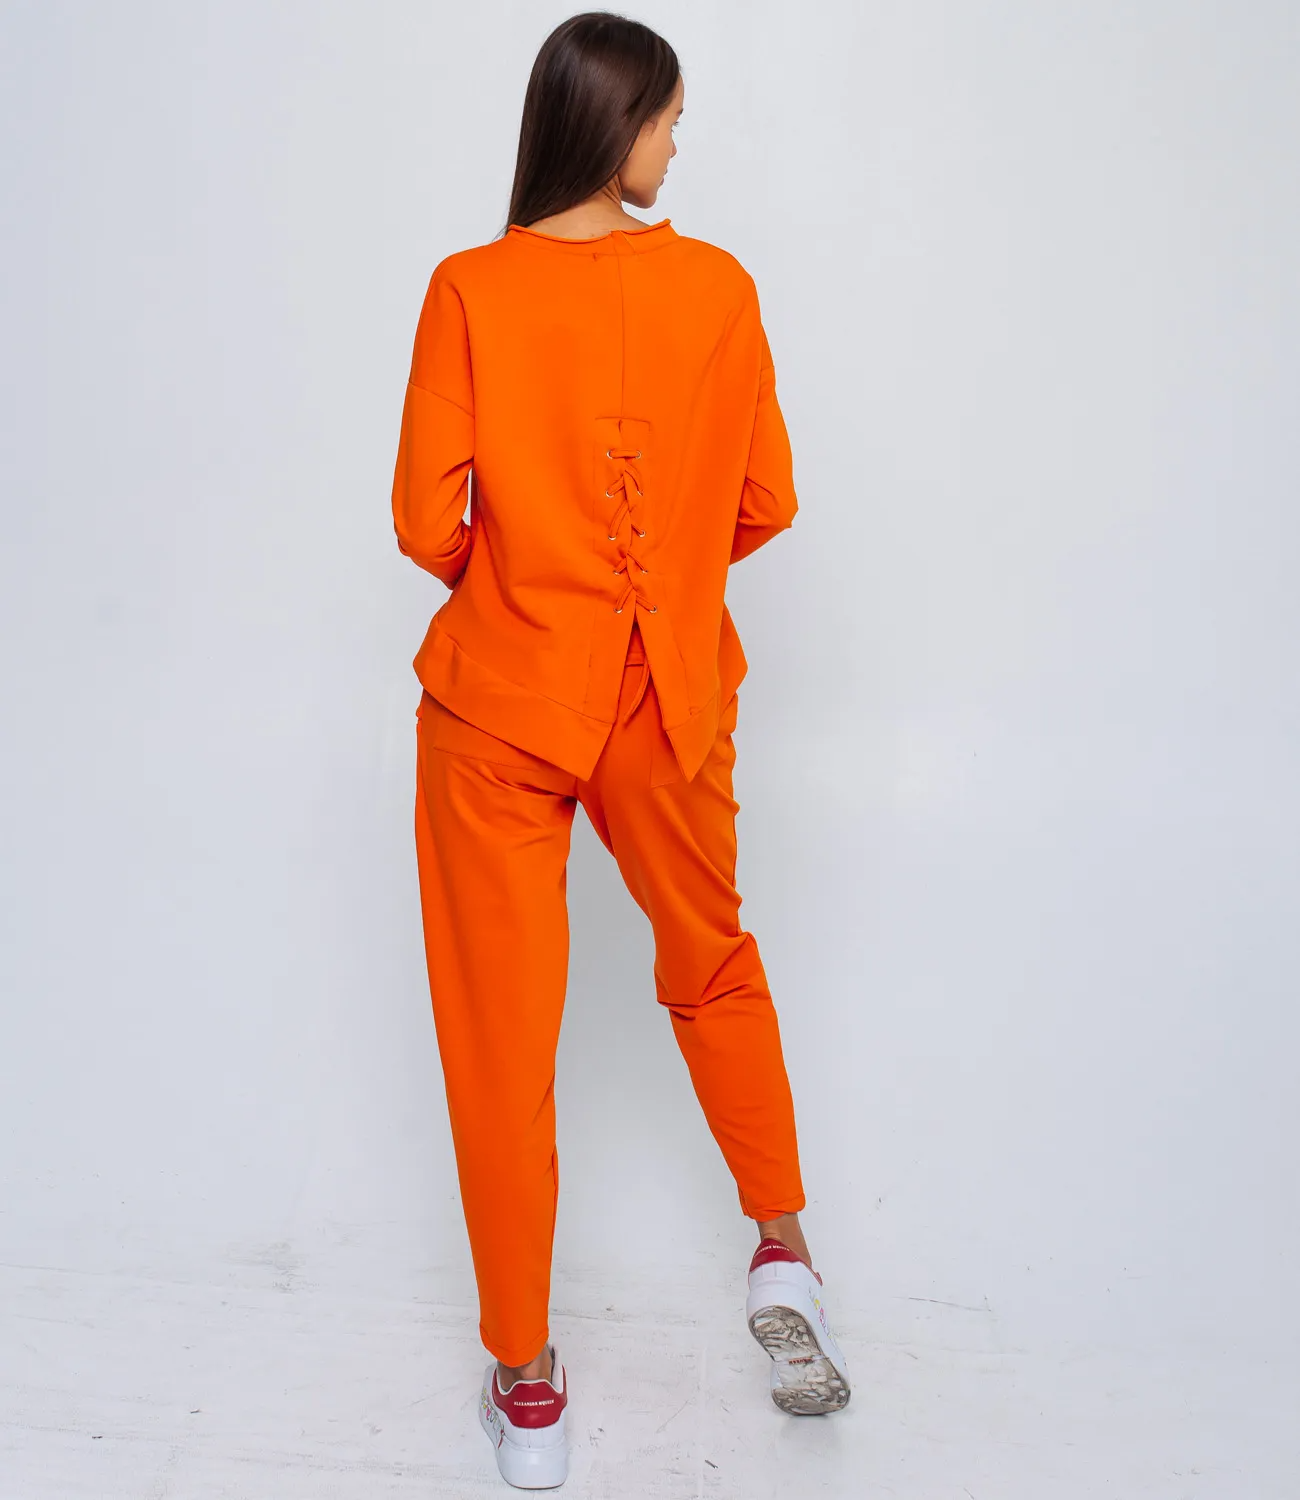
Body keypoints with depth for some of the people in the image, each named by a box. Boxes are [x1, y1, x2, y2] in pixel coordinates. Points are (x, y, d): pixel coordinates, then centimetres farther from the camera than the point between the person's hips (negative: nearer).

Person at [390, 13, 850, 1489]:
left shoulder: (469, 289, -8)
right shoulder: (718, 286, -4)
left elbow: (429, 523, -9)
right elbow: (766, 504, 1)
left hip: (500, 701, -1)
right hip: (669, 698, 2)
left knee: (501, 1034, 10)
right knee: (714, 966, 26)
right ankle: (783, 1254, 32)